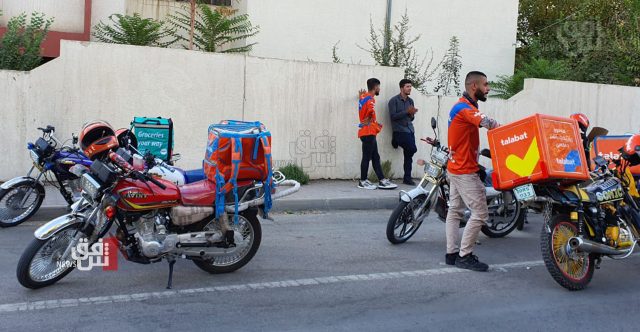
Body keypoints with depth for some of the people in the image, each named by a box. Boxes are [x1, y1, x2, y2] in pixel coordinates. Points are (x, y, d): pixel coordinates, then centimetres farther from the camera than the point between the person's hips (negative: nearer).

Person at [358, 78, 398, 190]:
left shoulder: (364, 96, 14)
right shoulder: (370, 98, -13)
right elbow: (371, 110, -31)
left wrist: (375, 123, 16)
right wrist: (369, 119, -15)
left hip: (369, 133, 10)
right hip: (368, 132, -10)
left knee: (375, 158, 9)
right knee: (367, 157, -2)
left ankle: (382, 181, 12)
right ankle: (362, 182, 5)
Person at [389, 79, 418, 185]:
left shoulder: (410, 101, 15)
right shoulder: (394, 100, -5)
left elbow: (411, 118, 17)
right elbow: (393, 116, -13)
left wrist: (412, 114, -7)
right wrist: (406, 112, -18)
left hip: (410, 130, 7)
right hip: (400, 131, -6)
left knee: (408, 155, 4)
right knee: (413, 149, -19)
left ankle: (407, 178, 11)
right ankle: (397, 141, 6)